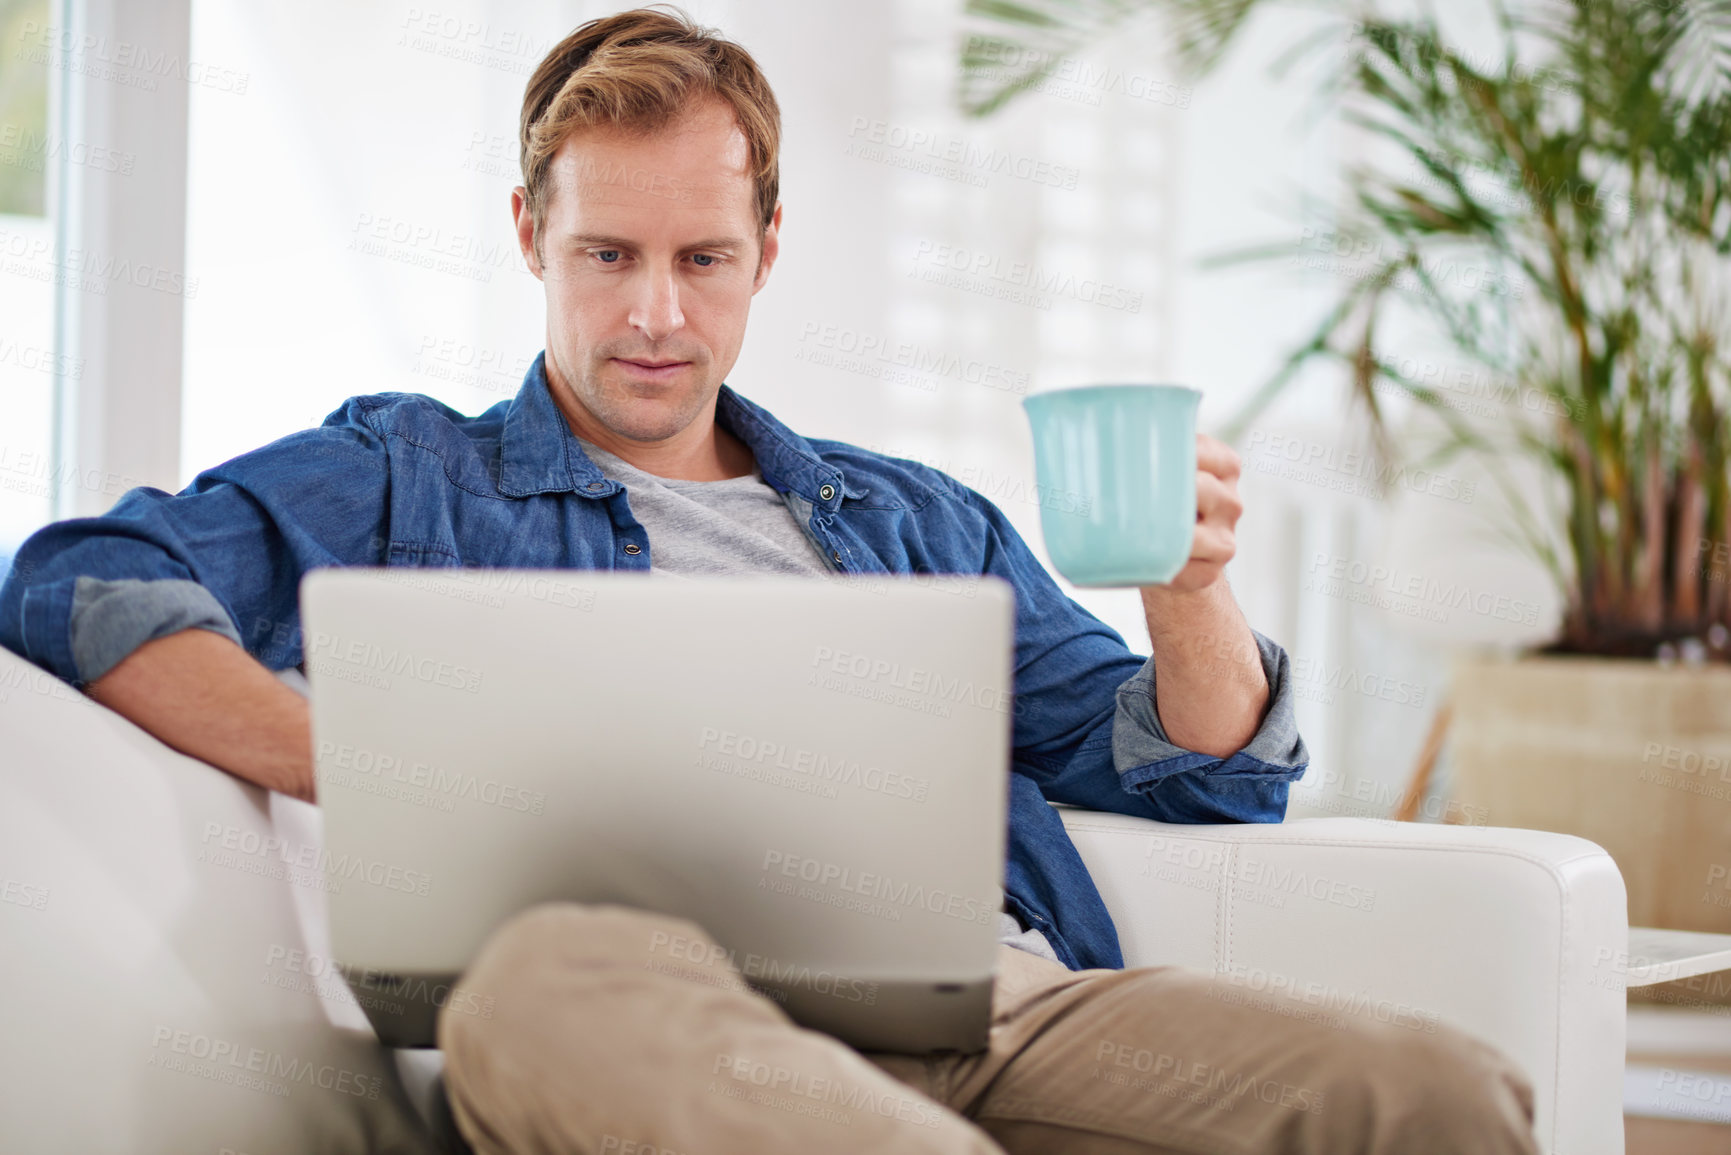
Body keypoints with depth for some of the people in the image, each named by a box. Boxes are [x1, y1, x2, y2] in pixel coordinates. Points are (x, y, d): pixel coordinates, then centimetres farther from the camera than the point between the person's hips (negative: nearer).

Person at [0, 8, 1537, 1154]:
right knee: (558, 979, -44)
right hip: (707, 1018, -3)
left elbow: (1210, 775, 29)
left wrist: (1190, 596, 5)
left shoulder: (919, 521, 33)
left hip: (1004, 999, 3)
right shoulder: (405, 477, 22)